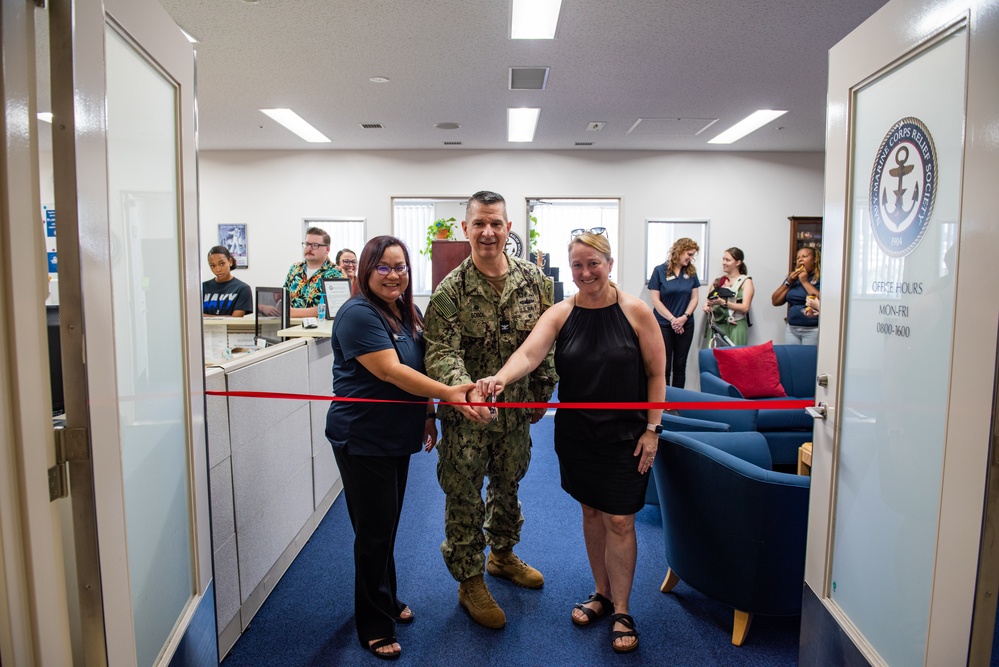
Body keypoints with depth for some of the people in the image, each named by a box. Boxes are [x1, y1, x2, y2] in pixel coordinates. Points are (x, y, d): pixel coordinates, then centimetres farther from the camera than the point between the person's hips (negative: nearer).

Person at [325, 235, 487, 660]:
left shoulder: (409, 313, 7)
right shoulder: (359, 314, -19)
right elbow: (390, 371, -28)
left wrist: (428, 415, 11)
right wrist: (449, 393, -33)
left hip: (398, 437, 8)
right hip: (362, 439, -7)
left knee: (388, 526, 20)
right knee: (374, 530, 4)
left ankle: (387, 601, 40)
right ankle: (375, 627, 23)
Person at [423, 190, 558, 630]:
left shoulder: (534, 280, -3)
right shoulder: (451, 290, -14)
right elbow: (441, 352, -23)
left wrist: (543, 393, 5)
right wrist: (464, 389, -41)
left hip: (517, 411, 4)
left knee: (508, 486, 23)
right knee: (464, 498, 8)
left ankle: (503, 554, 47)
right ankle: (470, 583, 28)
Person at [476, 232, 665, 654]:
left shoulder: (635, 312, -8)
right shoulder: (560, 315, -4)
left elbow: (656, 374, -4)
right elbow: (528, 354, -21)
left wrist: (652, 429, -8)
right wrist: (500, 379, -41)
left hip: (624, 435, -3)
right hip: (576, 433, 3)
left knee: (619, 521, 2)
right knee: (591, 512, 16)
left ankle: (621, 613, 20)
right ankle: (602, 594, 36)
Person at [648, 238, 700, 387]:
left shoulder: (691, 272, 6)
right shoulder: (660, 271, -5)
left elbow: (694, 298, 6)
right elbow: (655, 300, -7)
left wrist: (684, 317, -10)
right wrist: (672, 319, -13)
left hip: (686, 325, 4)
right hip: (663, 325, -4)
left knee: (680, 365, 9)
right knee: (664, 366, -1)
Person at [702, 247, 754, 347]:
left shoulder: (746, 281, 4)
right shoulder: (717, 282, 16)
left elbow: (745, 308, -7)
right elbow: (709, 300, 20)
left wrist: (723, 303, -19)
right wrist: (706, 307, -4)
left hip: (735, 327, -3)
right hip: (715, 326, 3)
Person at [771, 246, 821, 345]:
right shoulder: (793, 277, 13)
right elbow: (775, 301, 10)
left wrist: (805, 282, -14)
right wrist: (788, 282, -2)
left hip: (813, 330, -5)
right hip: (791, 329, 5)